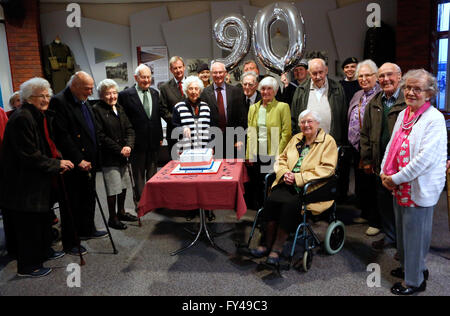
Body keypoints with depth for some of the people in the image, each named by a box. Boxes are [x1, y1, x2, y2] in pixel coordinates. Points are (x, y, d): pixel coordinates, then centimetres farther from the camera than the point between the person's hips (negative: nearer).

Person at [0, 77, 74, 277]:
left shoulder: (43, 117, 9)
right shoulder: (22, 118, -21)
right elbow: (29, 156, -24)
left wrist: (58, 162, -1)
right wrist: (57, 164, -16)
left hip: (39, 181, 10)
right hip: (23, 184, -10)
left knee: (42, 218, 21)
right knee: (28, 223, 2)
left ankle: (44, 251, 39)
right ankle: (27, 266, 17)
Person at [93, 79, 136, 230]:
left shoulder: (119, 108, 12)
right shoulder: (97, 110, -10)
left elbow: (129, 129, 9)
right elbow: (101, 136, -14)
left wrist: (128, 146, -9)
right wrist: (119, 150, -14)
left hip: (123, 155, 7)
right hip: (109, 157, -7)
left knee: (124, 185, 16)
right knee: (113, 188, -1)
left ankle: (121, 212, 33)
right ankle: (112, 218, 14)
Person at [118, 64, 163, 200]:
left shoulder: (155, 93, 9)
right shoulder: (125, 95, -8)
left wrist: (160, 136, 11)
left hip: (153, 142, 5)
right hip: (137, 142, -5)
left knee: (152, 172, 15)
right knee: (138, 174, 6)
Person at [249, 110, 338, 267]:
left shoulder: (328, 141, 1)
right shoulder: (296, 139, 21)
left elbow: (326, 169, -10)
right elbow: (282, 158, 21)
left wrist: (298, 177, -17)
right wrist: (284, 173, -3)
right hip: (289, 184, 5)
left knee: (291, 203, -31)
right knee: (271, 199, -23)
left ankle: (277, 248, -18)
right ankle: (267, 244, -13)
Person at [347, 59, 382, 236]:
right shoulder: (357, 96, 15)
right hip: (356, 148, 8)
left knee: (371, 185, 1)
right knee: (360, 183, 18)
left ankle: (375, 222, 15)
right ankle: (365, 214, 35)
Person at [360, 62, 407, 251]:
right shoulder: (374, 103, 9)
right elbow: (365, 133, 13)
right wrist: (366, 160, 10)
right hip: (380, 163, 5)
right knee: (383, 201, 15)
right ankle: (389, 236, 34)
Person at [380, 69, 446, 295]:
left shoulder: (434, 119, -16)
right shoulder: (404, 114, 8)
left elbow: (425, 158, -23)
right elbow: (392, 145, 12)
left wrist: (396, 178, -19)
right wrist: (385, 172, 0)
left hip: (419, 188, -7)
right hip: (399, 186, 8)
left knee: (415, 233, 6)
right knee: (403, 229, 21)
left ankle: (415, 281, 24)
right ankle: (408, 267, 41)